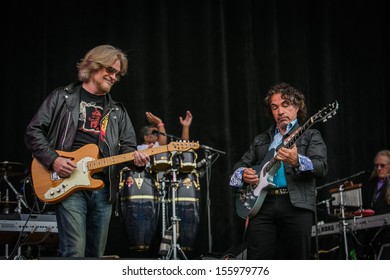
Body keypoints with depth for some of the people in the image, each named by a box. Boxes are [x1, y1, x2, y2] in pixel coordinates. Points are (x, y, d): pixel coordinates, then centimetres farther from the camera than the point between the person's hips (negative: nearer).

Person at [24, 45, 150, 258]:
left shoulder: (117, 111, 19)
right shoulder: (63, 97, 7)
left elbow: (127, 145, 14)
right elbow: (34, 132, 2)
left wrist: (135, 158, -10)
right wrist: (53, 160, -12)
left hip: (103, 188, 5)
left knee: (96, 254, 9)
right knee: (74, 252, -15)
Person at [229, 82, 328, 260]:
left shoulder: (310, 136, 11)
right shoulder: (260, 140, 25)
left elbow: (321, 166, -5)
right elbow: (240, 165, 25)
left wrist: (297, 161, -26)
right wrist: (243, 173, -1)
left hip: (297, 204, -3)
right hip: (262, 204, 3)